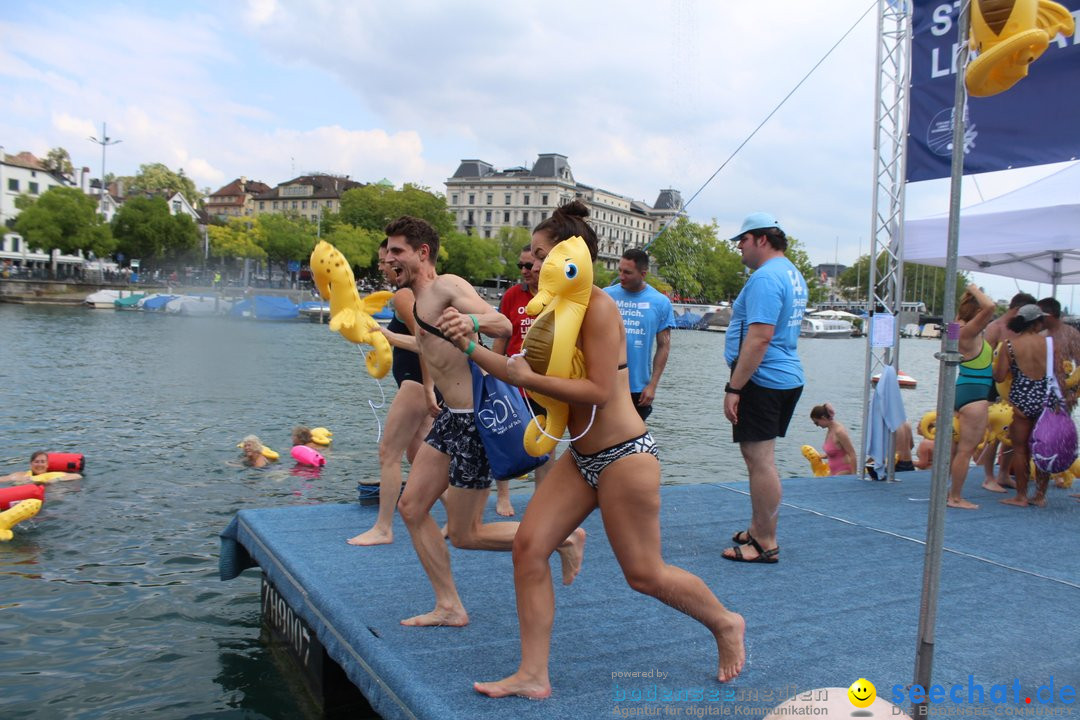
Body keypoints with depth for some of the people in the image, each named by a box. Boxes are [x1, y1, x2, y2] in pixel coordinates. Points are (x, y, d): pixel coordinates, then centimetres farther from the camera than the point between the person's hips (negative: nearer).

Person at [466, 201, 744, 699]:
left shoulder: (597, 306, -16)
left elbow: (599, 391, -23)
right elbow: (526, 373, 13)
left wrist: (529, 378, -19)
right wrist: (469, 346, 6)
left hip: (623, 455, -9)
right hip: (581, 457, 9)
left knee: (644, 573, 3)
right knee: (528, 547, 0)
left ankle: (725, 624, 31)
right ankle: (533, 675, 9)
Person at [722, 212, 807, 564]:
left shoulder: (765, 278, -17)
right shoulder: (792, 274, 16)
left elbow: (760, 338, -24)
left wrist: (733, 388, -23)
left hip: (762, 380, -11)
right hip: (788, 377, 11)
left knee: (760, 460, -5)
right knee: (760, 458, 18)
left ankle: (766, 545, 1)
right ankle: (758, 530, 29)